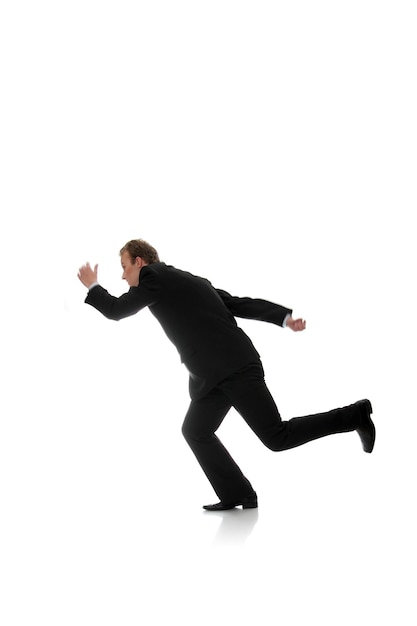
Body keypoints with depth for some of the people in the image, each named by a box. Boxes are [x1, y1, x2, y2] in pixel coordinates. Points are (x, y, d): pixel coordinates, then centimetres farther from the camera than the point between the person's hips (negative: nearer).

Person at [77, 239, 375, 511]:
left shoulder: (155, 277, -2)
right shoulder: (187, 281, 24)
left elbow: (116, 310, 1)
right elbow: (240, 304, 16)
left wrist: (92, 286, 21)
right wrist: (285, 317, 8)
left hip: (233, 367, -10)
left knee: (277, 436, -7)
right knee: (196, 431, 12)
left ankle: (356, 414, -1)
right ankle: (237, 494, 12)